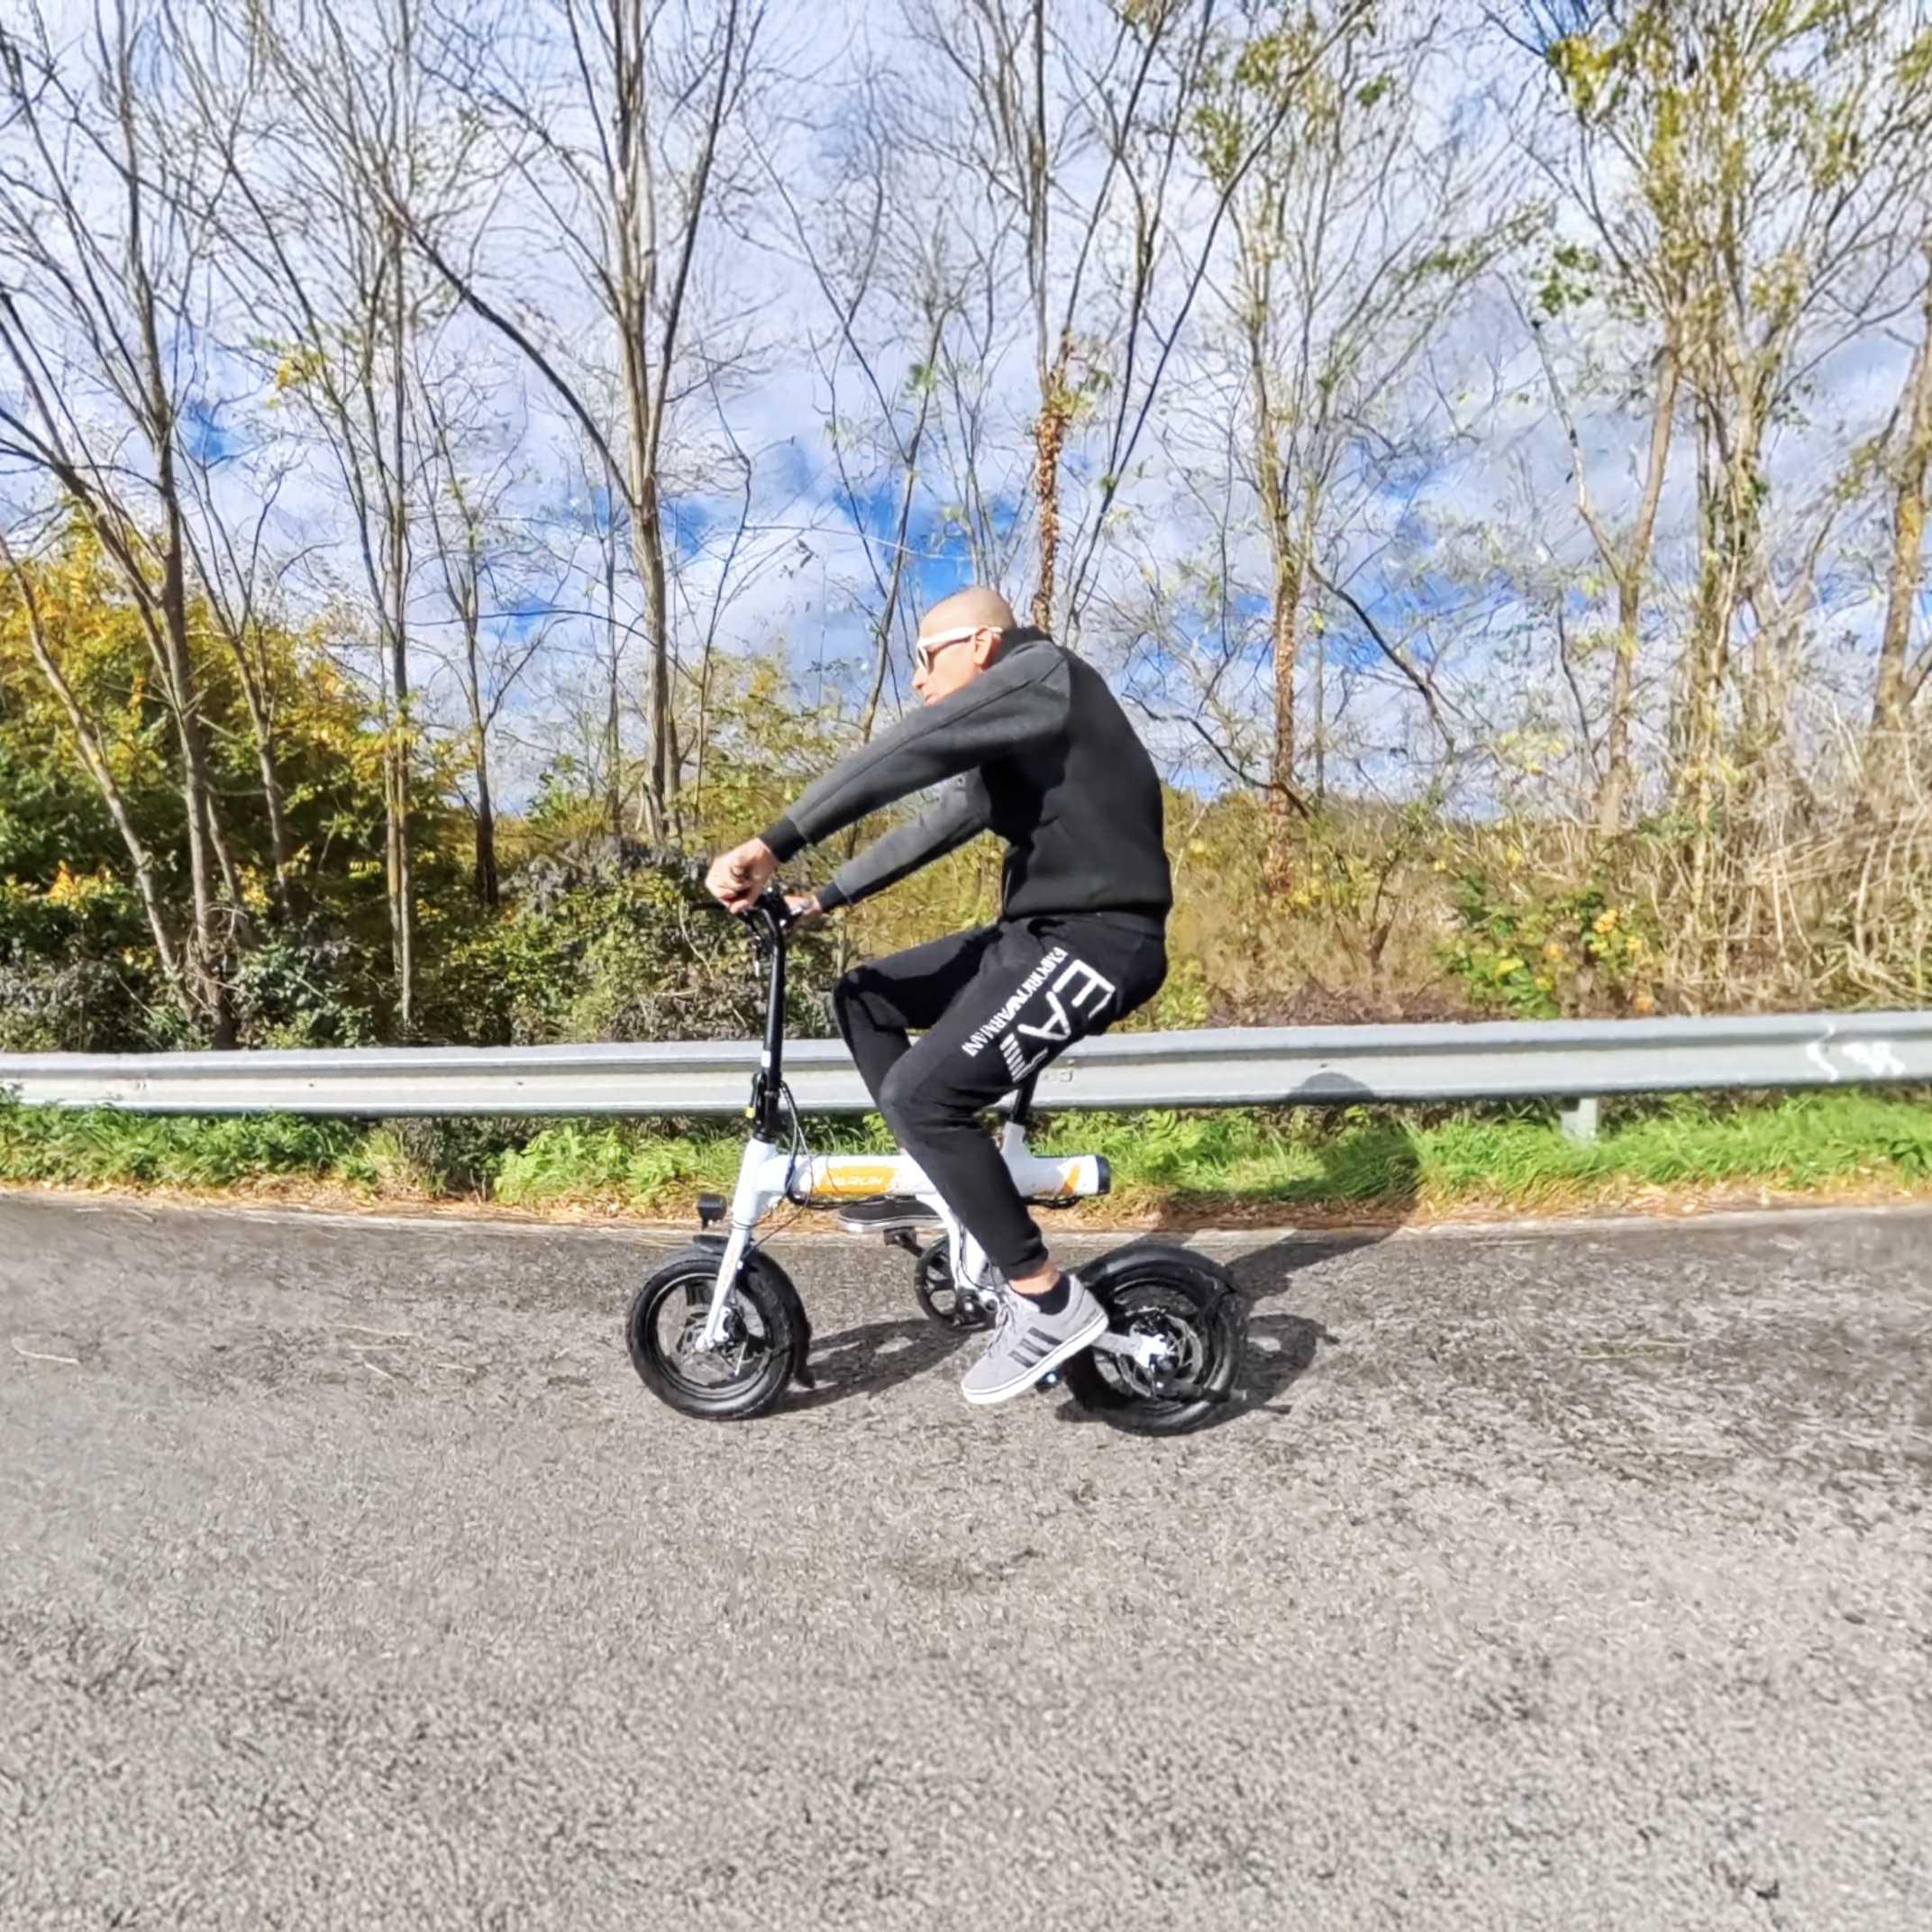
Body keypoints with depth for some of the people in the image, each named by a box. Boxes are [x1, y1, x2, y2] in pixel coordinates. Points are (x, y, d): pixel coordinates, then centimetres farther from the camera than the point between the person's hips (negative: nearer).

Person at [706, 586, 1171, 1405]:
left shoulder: (1039, 673, -9)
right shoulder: (1004, 746, 22)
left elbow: (899, 755, -19)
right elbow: (933, 827, 24)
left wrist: (771, 844, -24)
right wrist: (823, 898, 20)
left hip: (1098, 940, -10)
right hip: (1040, 934, 10)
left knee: (921, 1094, -20)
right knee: (865, 997, 12)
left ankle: (1050, 1303, -8)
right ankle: (938, 1180, 19)